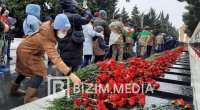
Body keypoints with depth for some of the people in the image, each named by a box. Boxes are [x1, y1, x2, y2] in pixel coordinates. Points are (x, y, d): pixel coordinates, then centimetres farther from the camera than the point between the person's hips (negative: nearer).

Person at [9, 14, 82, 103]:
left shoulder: (50, 27, -17)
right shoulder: (46, 37, -42)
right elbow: (55, 58, -52)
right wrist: (69, 74, -60)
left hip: (25, 49, 9)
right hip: (26, 52, -9)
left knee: (24, 70, 24)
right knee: (40, 73, -11)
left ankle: (14, 90, 47)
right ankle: (29, 98, 3)